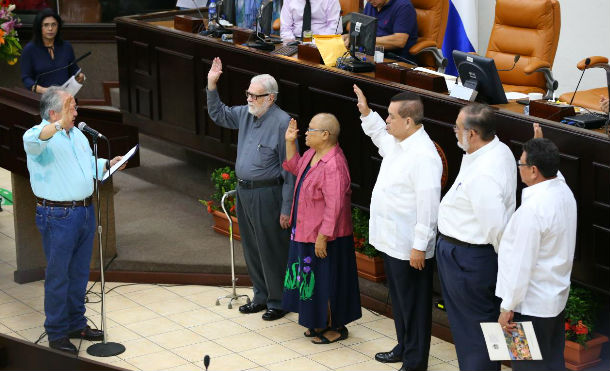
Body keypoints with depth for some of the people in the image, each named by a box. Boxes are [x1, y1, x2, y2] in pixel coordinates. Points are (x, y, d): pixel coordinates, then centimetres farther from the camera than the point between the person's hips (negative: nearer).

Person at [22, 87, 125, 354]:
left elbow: (90, 164, 27)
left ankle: (77, 324, 30)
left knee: (79, 273, 17)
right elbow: (32, 141, -39)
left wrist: (108, 164, 8)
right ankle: (57, 334, 11)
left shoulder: (77, 134, 13)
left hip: (85, 210, 8)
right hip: (57, 216, -8)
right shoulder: (42, 134, -13)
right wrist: (60, 124, -50)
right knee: (58, 276, 1)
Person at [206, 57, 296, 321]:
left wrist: (287, 208, -17)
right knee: (251, 249, 17)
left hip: (267, 195, -8)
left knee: (272, 251, 0)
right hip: (243, 192, 8)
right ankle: (261, 296, 30)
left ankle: (278, 301, 13)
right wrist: (212, 86, 10)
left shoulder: (282, 123, -17)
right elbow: (218, 114, 26)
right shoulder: (245, 114, 7)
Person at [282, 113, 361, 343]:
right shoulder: (313, 153, 3)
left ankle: (336, 327, 17)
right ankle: (321, 323, 32)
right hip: (307, 232, 10)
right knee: (313, 278, 19)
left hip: (325, 237, -10)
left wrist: (323, 237, -25)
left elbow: (334, 206, -27)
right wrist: (290, 142, 11)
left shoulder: (334, 165, -27)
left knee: (327, 280, 2)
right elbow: (295, 167, 25)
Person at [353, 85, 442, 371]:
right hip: (391, 240, 10)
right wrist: (366, 112, 22)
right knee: (399, 297, 23)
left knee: (413, 304, 3)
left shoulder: (423, 156, -25)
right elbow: (379, 135, 33)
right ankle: (404, 347, 39)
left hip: (409, 247, -10)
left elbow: (428, 205, -26)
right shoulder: (396, 142, 5)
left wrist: (419, 246, -24)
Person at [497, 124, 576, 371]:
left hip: (531, 305, -9)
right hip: (557, 295, 9)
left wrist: (508, 307, -18)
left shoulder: (532, 209, -27)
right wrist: (541, 146, 36)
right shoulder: (564, 191, 0)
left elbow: (522, 263, -24)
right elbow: (552, 172, 28)